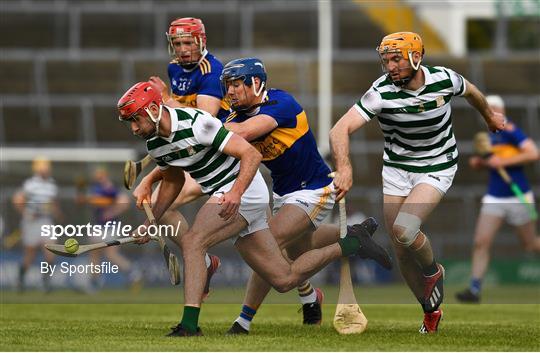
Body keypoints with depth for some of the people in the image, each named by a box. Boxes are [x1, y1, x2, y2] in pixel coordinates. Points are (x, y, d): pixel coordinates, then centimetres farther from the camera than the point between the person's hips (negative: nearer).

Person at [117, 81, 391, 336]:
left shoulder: (196, 124, -22)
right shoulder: (154, 144, 3)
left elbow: (252, 154, -23)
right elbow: (172, 181, 23)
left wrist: (235, 193, -36)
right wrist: (151, 223, 15)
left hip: (242, 190, -9)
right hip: (225, 195, 9)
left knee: (192, 241, -26)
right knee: (284, 280, 8)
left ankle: (189, 324, -28)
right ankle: (350, 245, 22)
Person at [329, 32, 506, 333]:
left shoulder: (444, 80, -16)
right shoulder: (382, 93, -20)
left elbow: (470, 91, 9)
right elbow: (341, 129, -29)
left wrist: (490, 115, 29)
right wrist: (344, 167, -47)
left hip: (437, 169, -2)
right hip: (396, 170, 2)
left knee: (404, 230, -25)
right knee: (402, 252, 4)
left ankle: (433, 272, 6)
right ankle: (431, 310, 27)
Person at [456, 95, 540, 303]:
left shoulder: (510, 130, -13)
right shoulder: (492, 135, 11)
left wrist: (503, 161, -24)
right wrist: (479, 163, 6)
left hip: (518, 199, -6)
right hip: (494, 198, 6)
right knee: (481, 242, -7)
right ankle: (474, 290, -7)